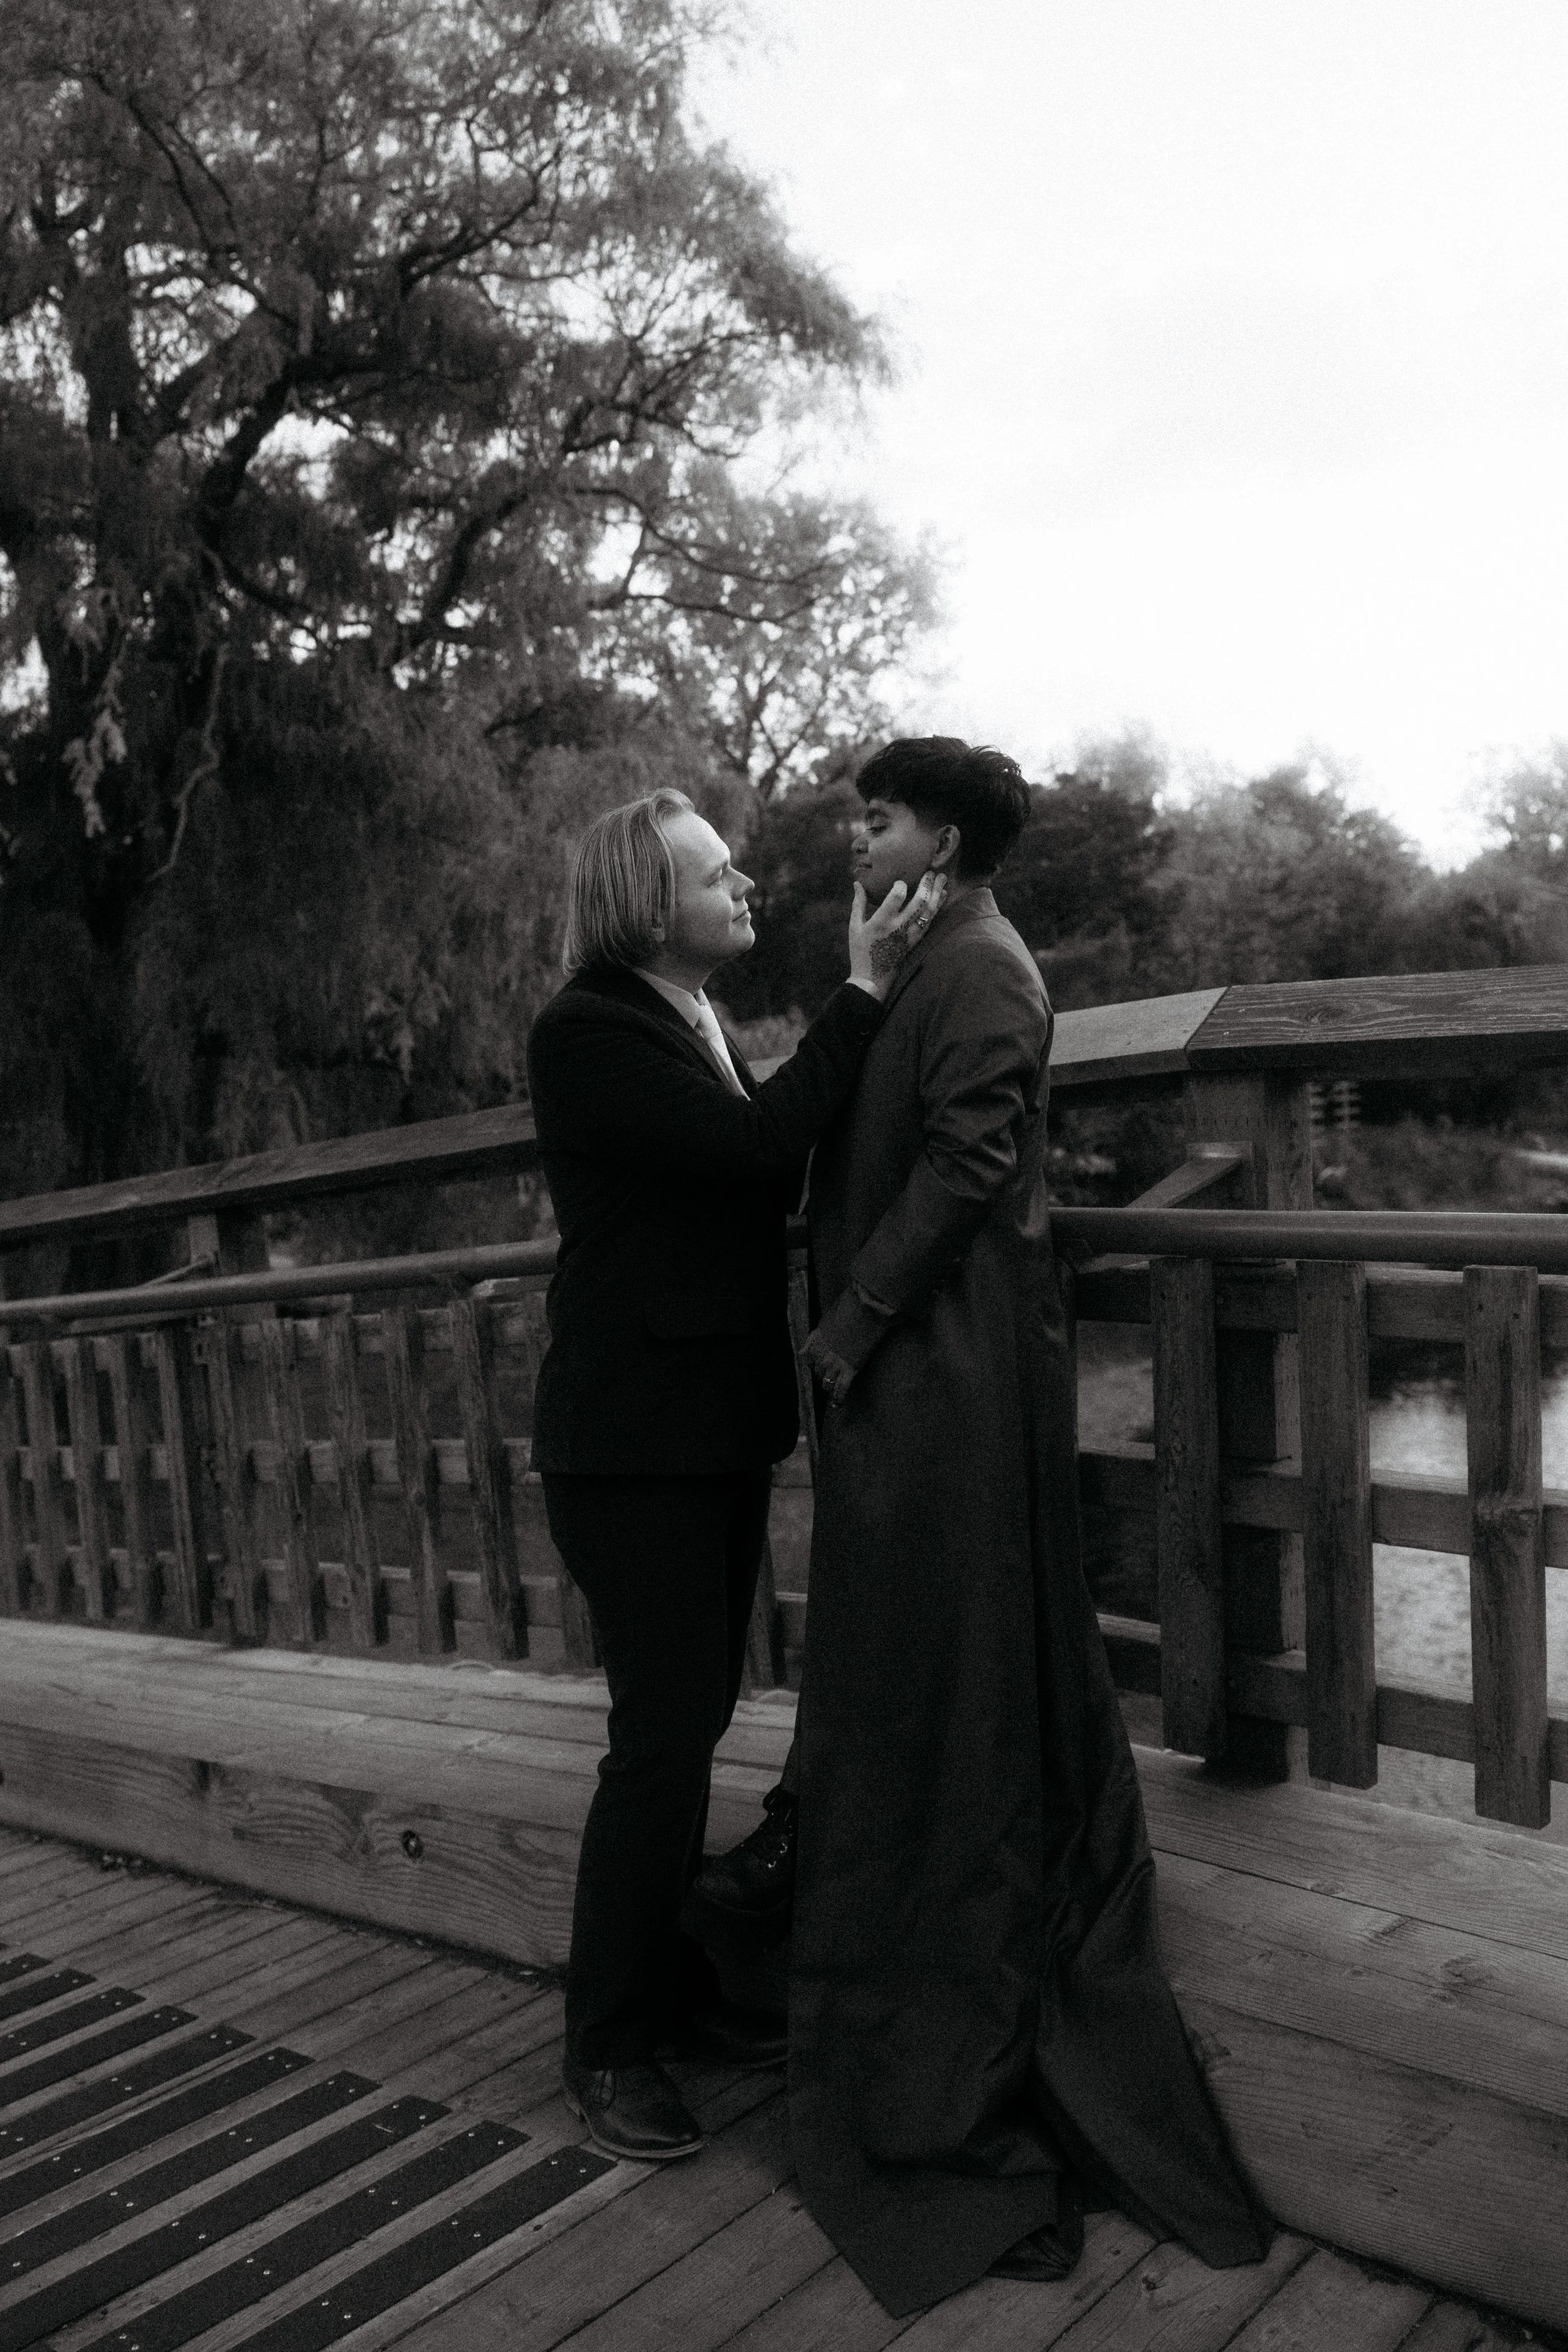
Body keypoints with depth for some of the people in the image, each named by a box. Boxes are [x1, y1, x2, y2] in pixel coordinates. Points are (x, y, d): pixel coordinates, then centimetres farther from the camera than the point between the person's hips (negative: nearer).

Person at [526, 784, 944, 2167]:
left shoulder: (698, 1027, 13)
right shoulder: (588, 1036, -14)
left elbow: (777, 1173, 10)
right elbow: (755, 1146, -24)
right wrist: (863, 992, -20)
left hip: (718, 1429, 8)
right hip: (634, 1441, -8)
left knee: (691, 1725, 15)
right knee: (663, 1732, -2)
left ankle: (675, 1992, 30)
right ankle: (606, 2046, 15)